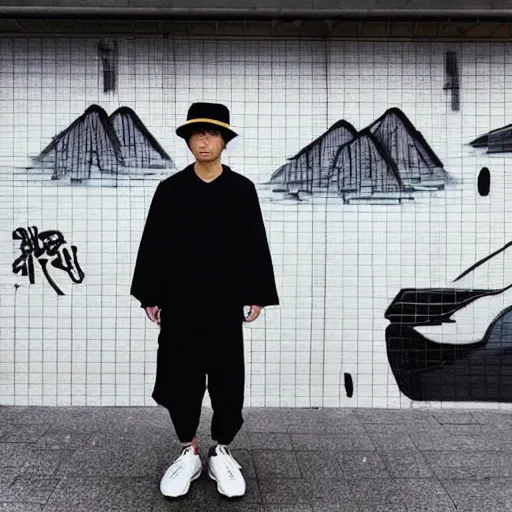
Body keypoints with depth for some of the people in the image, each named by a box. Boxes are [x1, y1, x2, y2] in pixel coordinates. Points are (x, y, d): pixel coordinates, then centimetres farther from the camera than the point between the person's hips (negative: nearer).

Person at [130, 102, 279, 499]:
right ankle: (188, 453, 25)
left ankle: (222, 452, 25)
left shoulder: (242, 188, 2)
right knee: (180, 377, 7)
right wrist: (151, 296, 0)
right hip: (180, 301, 1)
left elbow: (254, 245, 2)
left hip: (225, 302, 0)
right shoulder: (170, 189, 3)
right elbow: (155, 244, 3)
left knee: (227, 377, 6)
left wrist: (256, 295, -1)